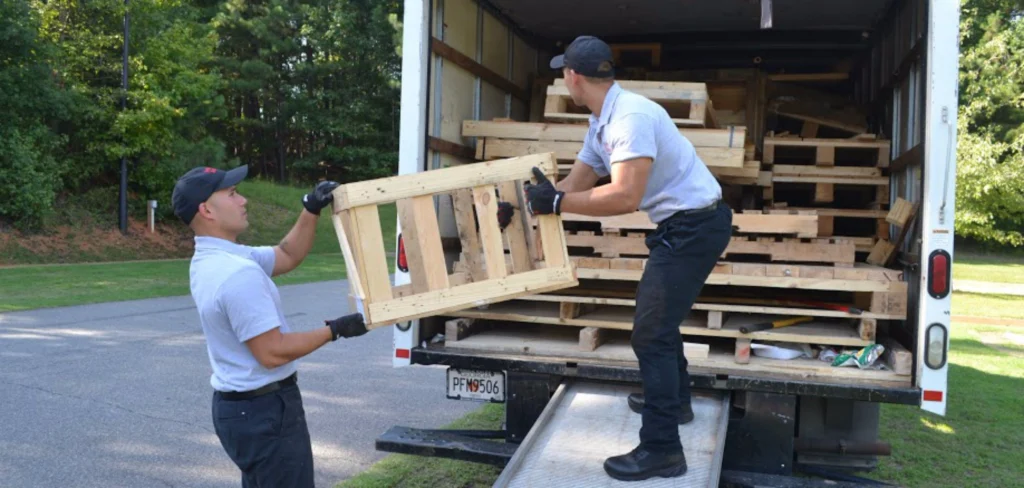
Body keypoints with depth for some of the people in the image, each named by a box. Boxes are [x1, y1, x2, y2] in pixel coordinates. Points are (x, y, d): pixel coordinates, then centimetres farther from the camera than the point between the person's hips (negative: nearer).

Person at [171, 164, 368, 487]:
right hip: (265, 411, -10)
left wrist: (311, 209, 5)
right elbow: (273, 352, -25)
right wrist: (335, 330, -14)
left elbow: (287, 256, 17)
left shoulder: (211, 260, 6)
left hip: (239, 406, 10)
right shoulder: (237, 272, -26)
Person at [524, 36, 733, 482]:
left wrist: (556, 202, -29)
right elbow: (576, 184, 12)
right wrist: (529, 205, 10)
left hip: (695, 224, -11)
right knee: (657, 314, 26)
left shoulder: (630, 116, -25)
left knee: (650, 332, -9)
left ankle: (662, 449, -2)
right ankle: (673, 400, 44)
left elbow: (626, 197, -33)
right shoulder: (601, 122, 8)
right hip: (683, 224, 11)